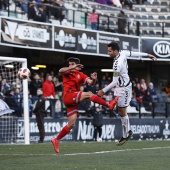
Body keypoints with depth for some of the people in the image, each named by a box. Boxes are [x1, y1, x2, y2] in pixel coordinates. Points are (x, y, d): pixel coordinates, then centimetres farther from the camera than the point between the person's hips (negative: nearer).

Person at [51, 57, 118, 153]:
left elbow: (90, 82, 0)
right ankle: (109, 105, -23)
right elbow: (61, 71, -20)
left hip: (74, 101, 5)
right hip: (68, 96, -5)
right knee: (88, 94, -22)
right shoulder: (67, 73, 5)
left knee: (71, 125, 4)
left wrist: (94, 79, -23)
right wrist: (72, 68, -33)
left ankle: (56, 140, 13)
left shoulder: (81, 75, 14)